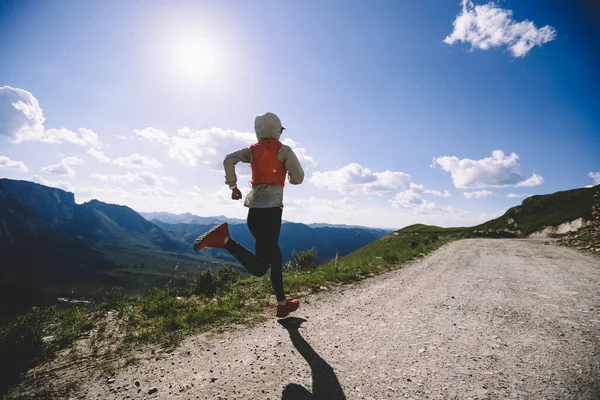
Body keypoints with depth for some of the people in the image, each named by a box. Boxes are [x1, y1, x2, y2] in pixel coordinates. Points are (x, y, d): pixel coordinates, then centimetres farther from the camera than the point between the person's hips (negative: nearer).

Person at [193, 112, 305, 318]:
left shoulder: (252, 150, 14)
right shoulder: (283, 150, 1)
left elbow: (228, 160, 1)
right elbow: (298, 177, -7)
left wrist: (232, 185, 9)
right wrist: (289, 176, 16)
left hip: (254, 206, 7)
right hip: (271, 206, -7)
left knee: (273, 254, 16)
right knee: (259, 267, -7)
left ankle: (282, 302, 23)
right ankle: (224, 239, -26)